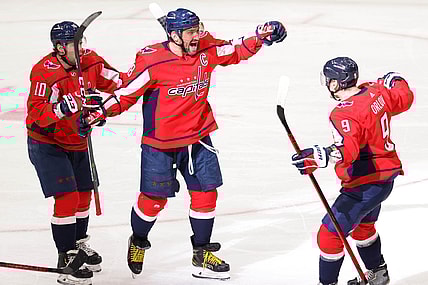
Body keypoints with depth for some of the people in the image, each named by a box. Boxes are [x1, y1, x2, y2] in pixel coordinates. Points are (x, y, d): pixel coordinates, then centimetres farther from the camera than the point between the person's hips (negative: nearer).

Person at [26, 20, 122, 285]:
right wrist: (63, 107, -47)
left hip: (78, 142, 7)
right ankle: (66, 259, -4)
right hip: (46, 144, -7)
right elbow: (36, 115, -32)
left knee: (84, 194, 18)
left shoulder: (89, 61, -7)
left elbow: (119, 83, -1)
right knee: (67, 198, -13)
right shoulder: (45, 72, -27)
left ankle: (79, 243, 40)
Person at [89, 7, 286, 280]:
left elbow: (235, 52, 11)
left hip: (197, 138, 5)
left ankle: (201, 254, 20)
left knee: (206, 193, 4)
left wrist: (260, 37, -3)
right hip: (160, 144, -5)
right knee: (154, 199, 5)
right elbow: (127, 92, -14)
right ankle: (138, 242, 34)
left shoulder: (206, 49, -5)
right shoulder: (151, 61, -21)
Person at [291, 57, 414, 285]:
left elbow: (347, 150, -41)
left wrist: (320, 156, -54)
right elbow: (404, 99, 14)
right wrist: (395, 81, 33)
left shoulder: (344, 114, -28)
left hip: (365, 186, -10)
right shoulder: (375, 91, -3)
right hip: (385, 175, 10)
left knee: (331, 232, -4)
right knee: (363, 224, 33)